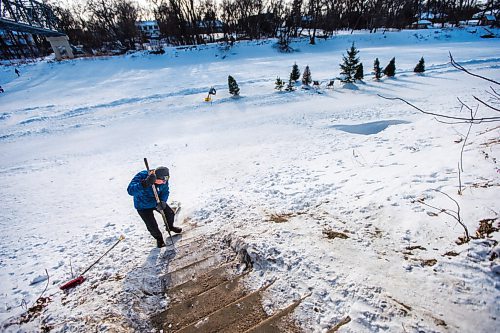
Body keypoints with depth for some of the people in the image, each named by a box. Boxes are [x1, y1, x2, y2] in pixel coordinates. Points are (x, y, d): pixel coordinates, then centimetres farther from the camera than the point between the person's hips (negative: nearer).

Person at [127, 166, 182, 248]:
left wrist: (162, 201, -28)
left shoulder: (163, 179, -20)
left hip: (156, 202, 4)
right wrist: (145, 184, -61)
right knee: (152, 226, -4)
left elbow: (165, 191, -7)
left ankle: (170, 227, 46)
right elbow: (130, 190, -46)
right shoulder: (141, 176, -35)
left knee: (170, 213, 11)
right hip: (143, 206, -4)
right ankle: (159, 238, 30)